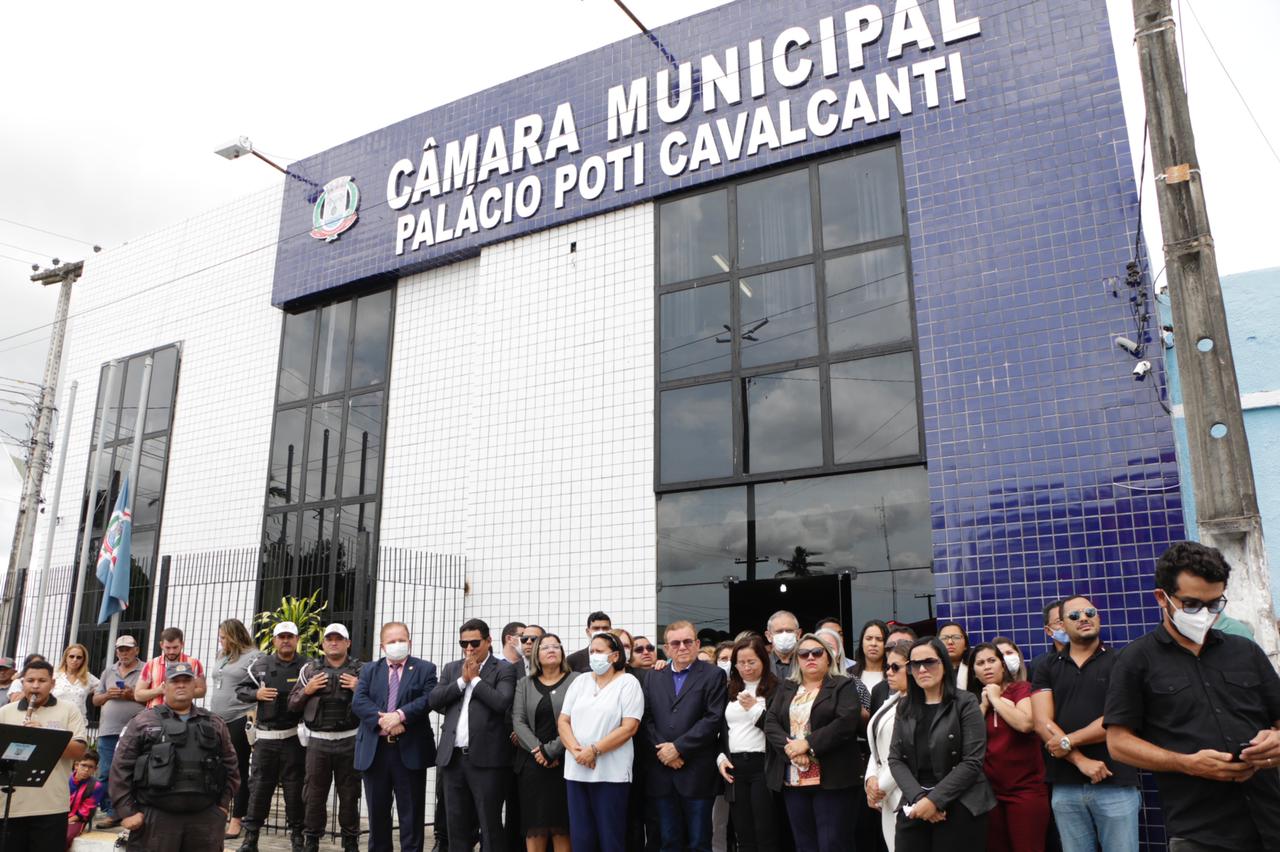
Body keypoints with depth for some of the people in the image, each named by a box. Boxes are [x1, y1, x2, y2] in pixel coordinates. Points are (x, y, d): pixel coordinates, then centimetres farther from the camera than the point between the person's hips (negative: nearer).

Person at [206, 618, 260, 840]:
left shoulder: (252, 656, -9)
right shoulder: (221, 657, 16)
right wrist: (210, 715, 20)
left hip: (239, 721, -7)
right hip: (218, 721, 7)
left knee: (239, 771, 1)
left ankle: (237, 819, 6)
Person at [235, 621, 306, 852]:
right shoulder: (260, 664, 5)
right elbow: (240, 690, 11)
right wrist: (256, 694, -7)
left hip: (294, 736, -1)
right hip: (265, 737, 1)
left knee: (294, 786, 5)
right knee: (258, 785, 5)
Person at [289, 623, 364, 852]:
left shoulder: (361, 670, 6)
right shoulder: (310, 670, 10)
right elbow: (292, 706, 12)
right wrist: (306, 690, -5)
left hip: (349, 741, -1)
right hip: (318, 741, 1)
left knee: (349, 795, 5)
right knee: (314, 794, 6)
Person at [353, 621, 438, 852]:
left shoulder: (425, 669, 5)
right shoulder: (369, 670, 12)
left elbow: (429, 698, -9)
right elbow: (358, 701, -2)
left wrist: (400, 715, -21)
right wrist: (382, 720, -17)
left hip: (410, 750, -2)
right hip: (375, 750, 2)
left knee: (412, 814, 3)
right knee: (377, 812, 12)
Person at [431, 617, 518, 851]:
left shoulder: (503, 670, -1)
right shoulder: (452, 669, 15)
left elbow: (502, 702, -18)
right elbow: (434, 700, 3)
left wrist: (475, 678, -8)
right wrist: (462, 680, -6)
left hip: (485, 757, -5)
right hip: (454, 756, 5)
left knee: (490, 825, 1)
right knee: (457, 825, 12)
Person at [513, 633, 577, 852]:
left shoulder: (575, 681, 2)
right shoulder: (524, 684, 12)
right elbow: (518, 721, 2)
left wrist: (551, 750, -13)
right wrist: (537, 750, -12)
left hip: (563, 762, -2)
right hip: (532, 763, 3)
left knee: (561, 825, -1)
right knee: (534, 825, 3)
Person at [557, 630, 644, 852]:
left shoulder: (628, 683, -3)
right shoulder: (580, 682, 11)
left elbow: (629, 727, -11)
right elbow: (563, 721, 7)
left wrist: (594, 750, -16)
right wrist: (575, 749, -11)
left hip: (611, 773, -4)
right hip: (576, 771, 4)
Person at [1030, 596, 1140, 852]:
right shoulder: (1046, 667, 10)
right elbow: (1043, 722, 0)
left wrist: (1068, 742, -8)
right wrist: (1080, 760, -11)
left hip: (1116, 783, -2)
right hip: (1065, 787, 2)